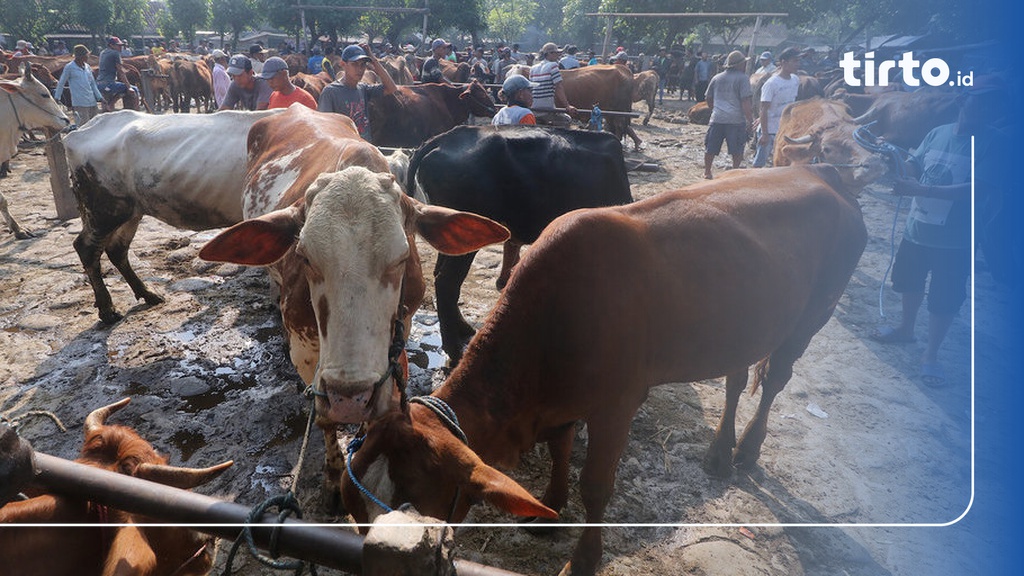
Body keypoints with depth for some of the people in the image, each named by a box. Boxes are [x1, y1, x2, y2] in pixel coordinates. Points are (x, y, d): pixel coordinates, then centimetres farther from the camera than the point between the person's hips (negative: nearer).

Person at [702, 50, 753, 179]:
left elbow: (709, 99, 20)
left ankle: (707, 172, 20)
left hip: (717, 119, 4)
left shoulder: (716, 78, 12)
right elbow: (746, 101, -12)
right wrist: (750, 120, -9)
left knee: (711, 148, 12)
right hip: (736, 119, -4)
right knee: (737, 150, 8)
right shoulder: (742, 78, -4)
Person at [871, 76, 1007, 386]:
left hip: (954, 239, -4)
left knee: (944, 299, 2)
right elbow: (913, 165, 12)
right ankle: (906, 329, 44)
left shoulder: (995, 144, -13)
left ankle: (931, 355, 19)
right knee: (909, 282, 21)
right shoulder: (938, 133, 0)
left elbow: (977, 189, -24)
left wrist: (920, 190, -30)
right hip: (917, 228, 5)